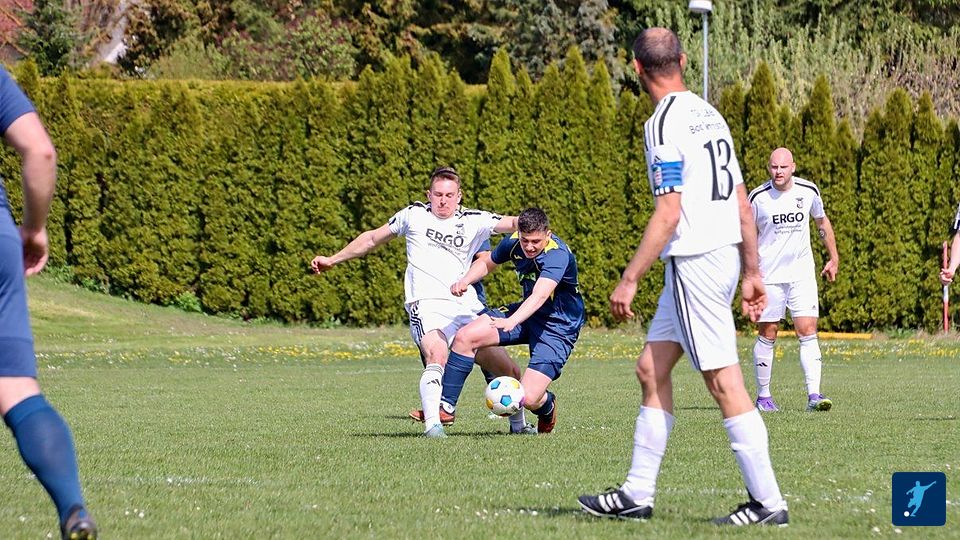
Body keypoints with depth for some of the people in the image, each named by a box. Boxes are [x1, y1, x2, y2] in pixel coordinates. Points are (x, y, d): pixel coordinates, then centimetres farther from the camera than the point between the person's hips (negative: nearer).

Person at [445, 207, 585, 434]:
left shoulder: (558, 255, -30)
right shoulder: (514, 243, -9)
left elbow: (540, 295, -45)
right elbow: (487, 263, 13)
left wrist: (512, 321, -61)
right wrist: (465, 281, -8)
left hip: (558, 328, -7)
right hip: (527, 314, 7)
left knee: (528, 399, -17)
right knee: (464, 337, -9)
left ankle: (547, 406, 22)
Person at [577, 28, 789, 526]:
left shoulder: (664, 123, -13)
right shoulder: (709, 115, 13)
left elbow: (668, 214, -18)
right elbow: (743, 204, 15)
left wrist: (629, 280, -15)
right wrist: (752, 273, 20)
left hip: (694, 259, -9)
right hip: (724, 255, 9)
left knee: (723, 381, -7)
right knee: (651, 368, 14)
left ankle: (767, 502, -5)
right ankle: (637, 495, 16)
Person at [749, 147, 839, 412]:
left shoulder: (808, 191, -1)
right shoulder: (758, 197, -7)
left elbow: (822, 221, 17)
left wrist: (833, 257, 19)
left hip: (802, 274, 1)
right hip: (768, 276, -1)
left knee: (808, 332, -9)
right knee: (767, 335, 2)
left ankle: (814, 395, -13)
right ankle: (763, 396, 14)